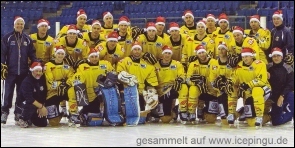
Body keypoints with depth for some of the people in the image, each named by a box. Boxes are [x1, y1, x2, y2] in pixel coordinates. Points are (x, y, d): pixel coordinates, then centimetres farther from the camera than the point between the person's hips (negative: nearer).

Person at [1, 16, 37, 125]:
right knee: (7, 92, -6)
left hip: (23, 71, 3)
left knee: (22, 93, 7)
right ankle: (4, 112, 0)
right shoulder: (7, 38, 0)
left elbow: (32, 54, 11)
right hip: (10, 71, -3)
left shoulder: (27, 39, 10)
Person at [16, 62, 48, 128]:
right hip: (23, 104, -6)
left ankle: (30, 118, 23)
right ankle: (22, 120, -12)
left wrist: (41, 107, -12)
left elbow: (44, 95, 0)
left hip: (39, 106, 6)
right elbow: (29, 99, -33)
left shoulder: (43, 80, -3)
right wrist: (41, 107, -34)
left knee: (43, 124, -6)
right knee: (32, 105, -39)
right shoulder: (26, 82, -23)